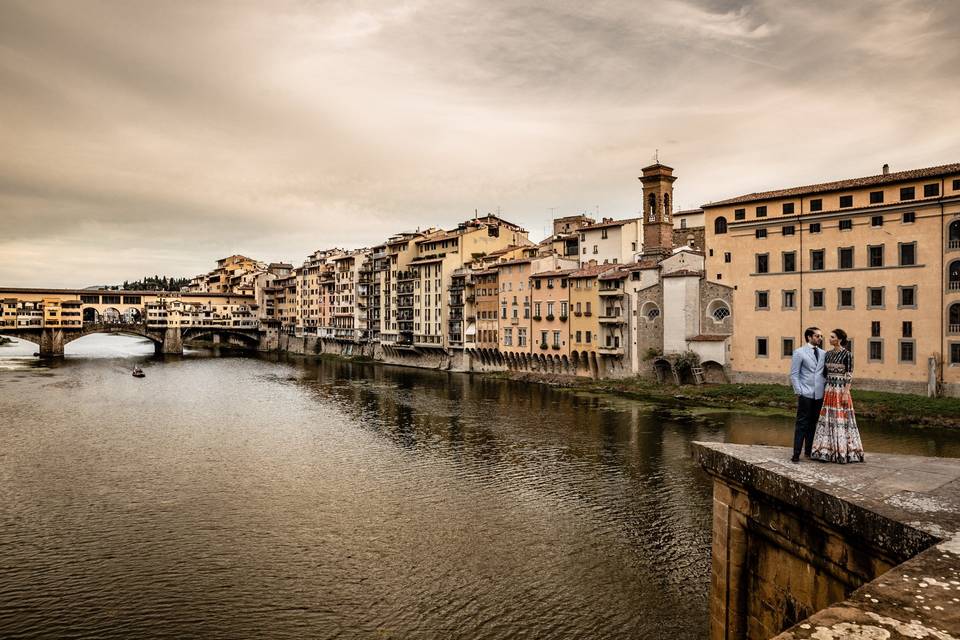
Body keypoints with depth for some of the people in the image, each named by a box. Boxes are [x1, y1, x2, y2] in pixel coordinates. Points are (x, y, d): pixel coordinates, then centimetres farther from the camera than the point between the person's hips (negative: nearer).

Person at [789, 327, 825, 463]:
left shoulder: (823, 354, 12)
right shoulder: (799, 352, -1)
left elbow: (826, 373, 15)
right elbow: (794, 374, -3)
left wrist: (826, 390, 4)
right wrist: (799, 392, -9)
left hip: (819, 395, 5)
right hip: (805, 395, -5)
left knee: (813, 424, 9)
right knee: (802, 424, -5)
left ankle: (809, 451, 18)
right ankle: (796, 454, -3)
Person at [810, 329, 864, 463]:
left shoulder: (847, 354, -8)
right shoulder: (828, 354, 10)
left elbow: (849, 376, -11)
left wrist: (845, 393, -16)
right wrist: (823, 390, 11)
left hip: (841, 390, -6)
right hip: (829, 390, 6)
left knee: (841, 420, -2)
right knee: (827, 419, 7)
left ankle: (842, 452, 7)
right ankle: (827, 451, 13)